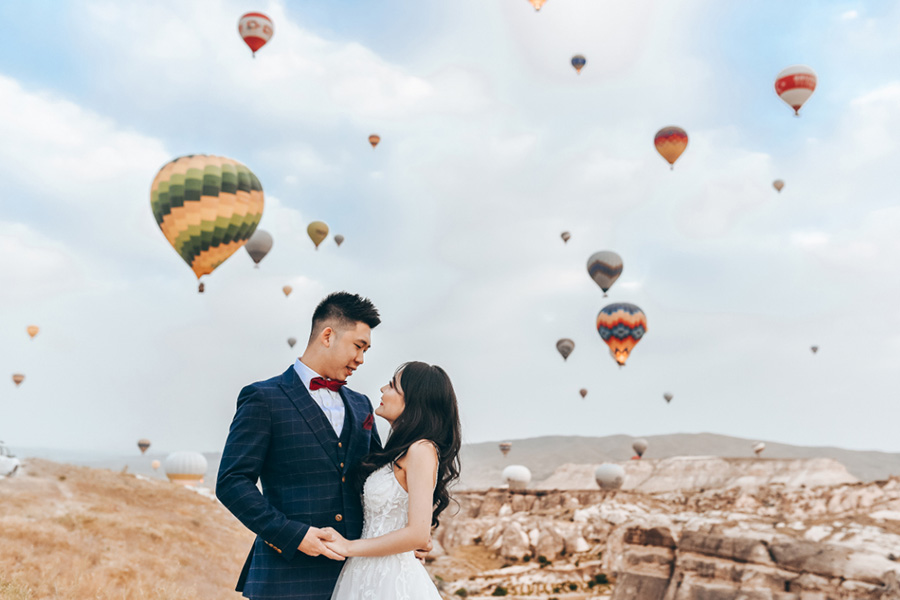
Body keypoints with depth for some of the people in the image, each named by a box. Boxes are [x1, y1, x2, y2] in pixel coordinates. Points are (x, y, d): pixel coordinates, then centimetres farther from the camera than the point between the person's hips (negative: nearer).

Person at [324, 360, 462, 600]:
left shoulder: (421, 450, -16)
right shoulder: (399, 452, 10)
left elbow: (418, 533, -22)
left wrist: (349, 547, -13)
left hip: (391, 578, -8)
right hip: (368, 576, 8)